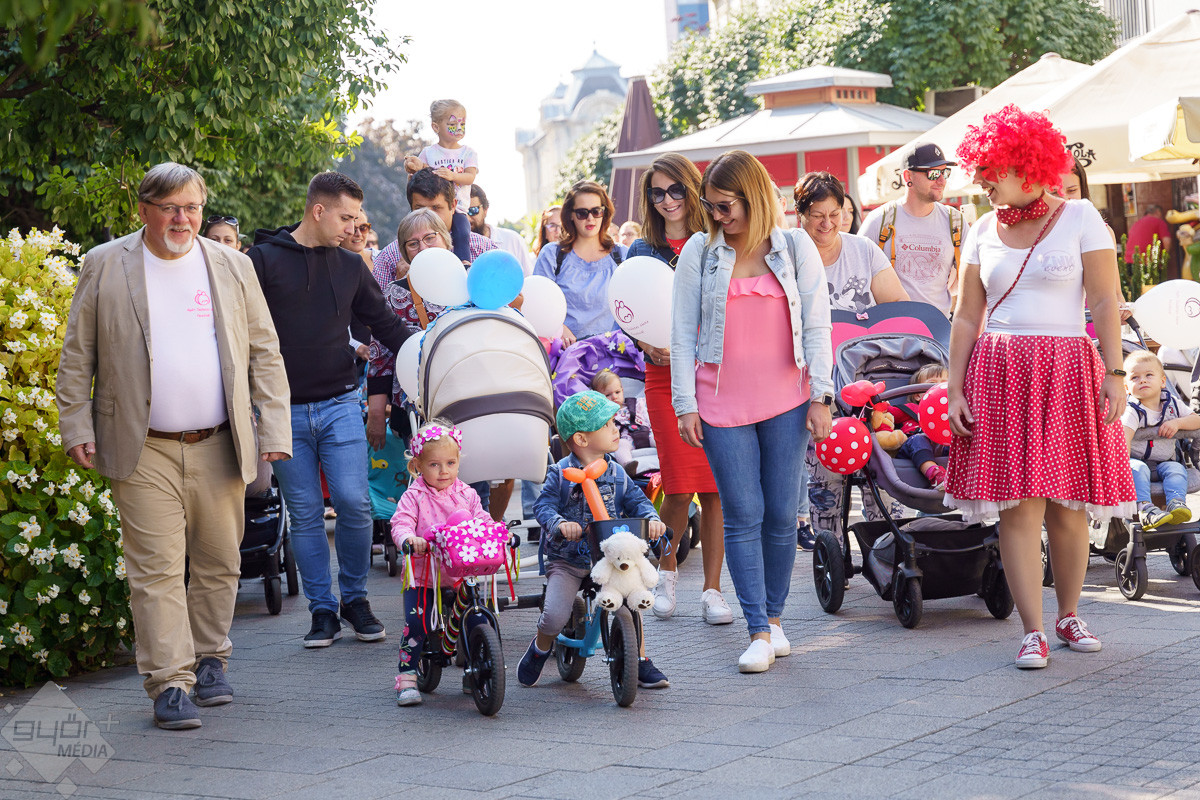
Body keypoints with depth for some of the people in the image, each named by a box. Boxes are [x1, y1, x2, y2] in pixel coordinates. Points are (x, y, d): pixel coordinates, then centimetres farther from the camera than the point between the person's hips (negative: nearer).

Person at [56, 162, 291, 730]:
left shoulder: (232, 267, 9)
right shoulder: (105, 266, 4)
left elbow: (265, 353, 10)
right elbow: (77, 356, 6)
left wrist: (274, 429, 3)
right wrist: (76, 426, -2)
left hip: (219, 449, 2)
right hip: (144, 452, -2)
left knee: (219, 563, 10)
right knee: (156, 569, -6)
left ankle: (209, 659, 27)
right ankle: (169, 683, -3)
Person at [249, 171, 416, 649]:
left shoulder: (350, 267, 12)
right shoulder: (263, 260, 0)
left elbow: (385, 324, 17)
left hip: (339, 406, 2)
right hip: (284, 411, -2)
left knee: (354, 502, -9)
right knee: (304, 515, 2)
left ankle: (354, 598, 10)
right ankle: (322, 610, 12)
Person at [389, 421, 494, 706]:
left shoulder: (466, 494, 8)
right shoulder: (414, 496, -4)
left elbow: (482, 520, 8)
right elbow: (401, 522, -15)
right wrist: (409, 538, -37)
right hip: (423, 577, -3)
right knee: (416, 624, -14)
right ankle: (407, 678, -3)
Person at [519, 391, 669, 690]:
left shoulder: (616, 474, 3)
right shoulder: (561, 474, -8)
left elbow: (636, 500, 2)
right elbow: (544, 505, -13)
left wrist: (651, 519, -21)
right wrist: (560, 523, -35)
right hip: (566, 560, -3)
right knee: (554, 617, -18)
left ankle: (641, 662, 3)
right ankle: (539, 650, 16)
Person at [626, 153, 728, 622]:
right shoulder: (641, 252, 9)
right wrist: (649, 345, -11)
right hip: (667, 375, 0)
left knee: (715, 485, -2)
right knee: (680, 486, -5)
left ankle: (712, 589, 6)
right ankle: (666, 571, 21)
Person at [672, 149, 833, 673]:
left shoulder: (795, 248, 5)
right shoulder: (699, 252, 4)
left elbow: (817, 326, 5)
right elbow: (682, 334, 4)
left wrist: (820, 397, -1)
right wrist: (685, 404, -2)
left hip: (785, 401, 1)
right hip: (722, 404, -1)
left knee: (782, 514, 3)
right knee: (743, 516, -3)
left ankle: (774, 616, 18)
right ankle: (759, 632, -2)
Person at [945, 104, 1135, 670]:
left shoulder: (1079, 218, 3)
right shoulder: (983, 232, 12)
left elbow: (1105, 302, -2)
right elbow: (966, 317, 11)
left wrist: (1114, 373, -10)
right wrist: (955, 388, 3)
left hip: (1068, 370, -2)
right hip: (999, 374, 2)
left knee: (1068, 506, 2)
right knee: (1018, 505, -6)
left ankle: (1069, 615, 20)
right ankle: (1033, 632, -3)